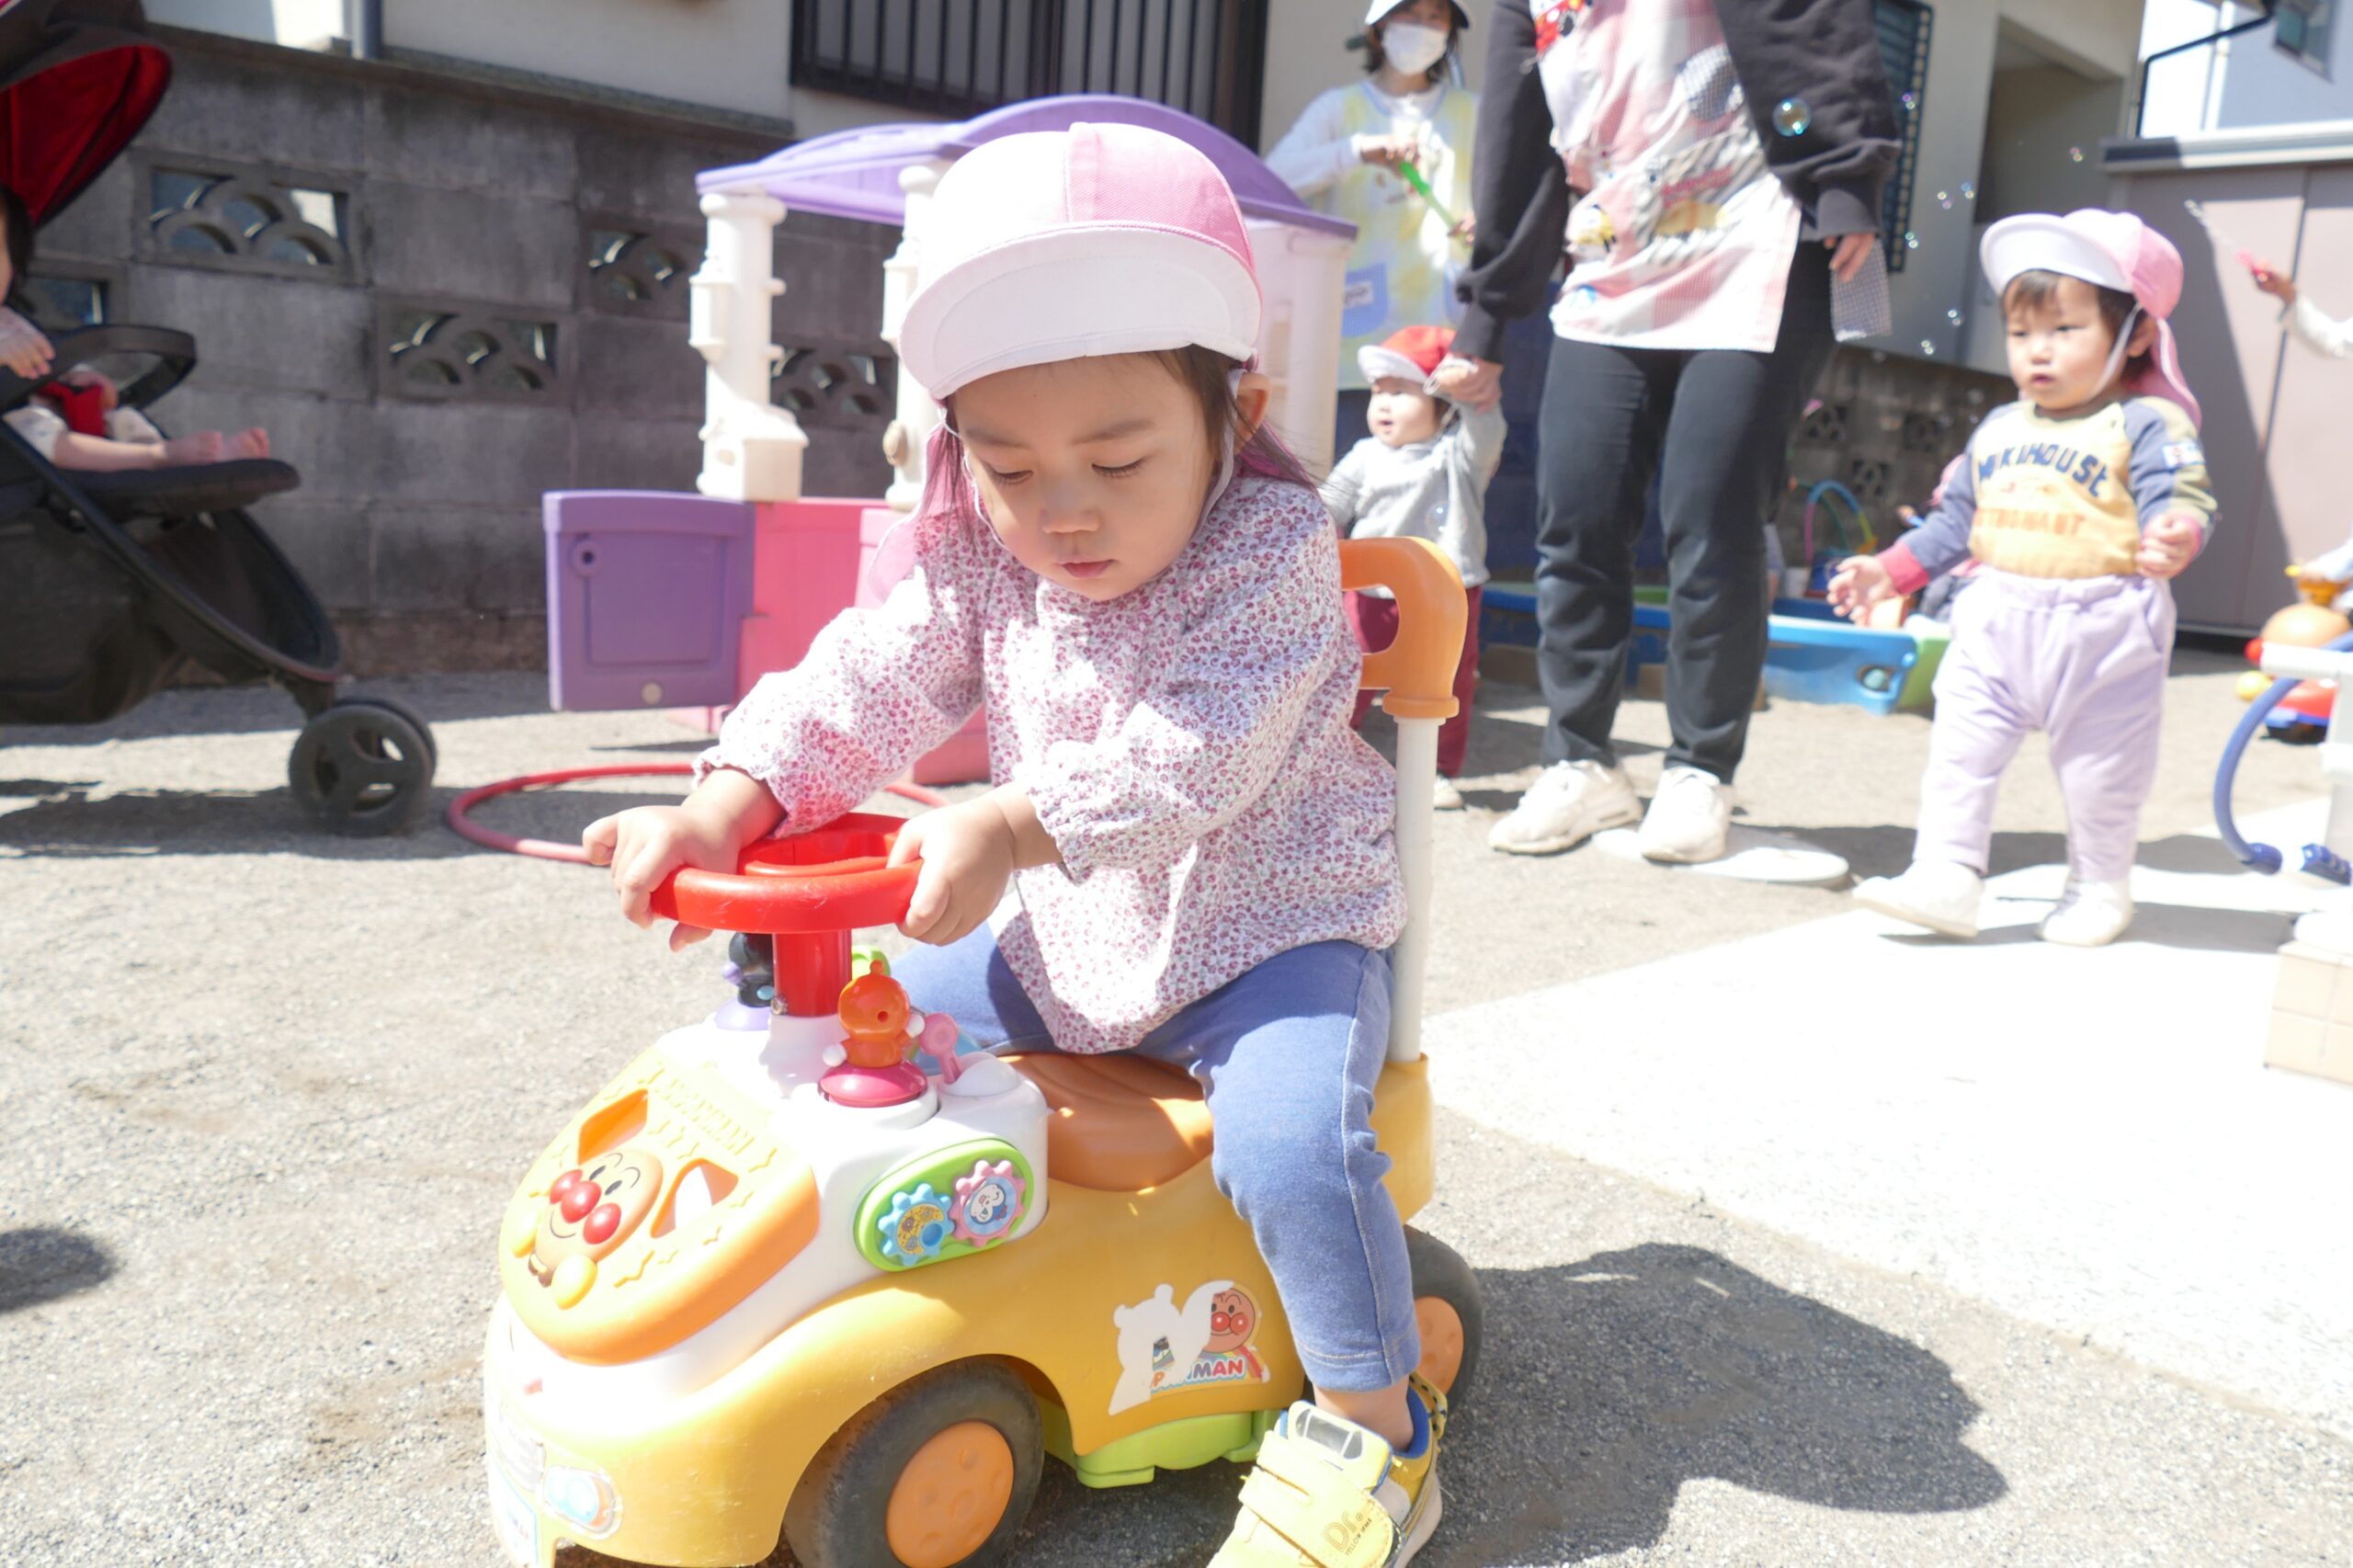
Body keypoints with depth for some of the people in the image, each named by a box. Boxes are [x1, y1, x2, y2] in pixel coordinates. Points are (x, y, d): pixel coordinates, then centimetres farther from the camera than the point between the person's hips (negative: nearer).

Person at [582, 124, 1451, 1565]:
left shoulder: (1274, 547, -18)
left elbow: (1190, 754, -30)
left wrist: (1004, 829, -41)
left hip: (1269, 935, -6)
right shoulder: (983, 557, -2)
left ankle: (1376, 1421, -7)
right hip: (1070, 949, 6)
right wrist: (729, 804, -24)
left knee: (1289, 1137, -31)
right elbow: (872, 688, -8)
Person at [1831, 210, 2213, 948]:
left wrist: (2174, 539, -39)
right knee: (1960, 752, -1)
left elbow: (2178, 500, -17)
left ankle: (2100, 887, 27)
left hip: (2102, 630, -4)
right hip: (1997, 620, 5)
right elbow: (1955, 520, 20)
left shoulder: (2146, 426, -6)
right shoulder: (1998, 431, 12)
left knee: (2099, 770, 8)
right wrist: (1890, 570, 18)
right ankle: (1945, 879, 3)